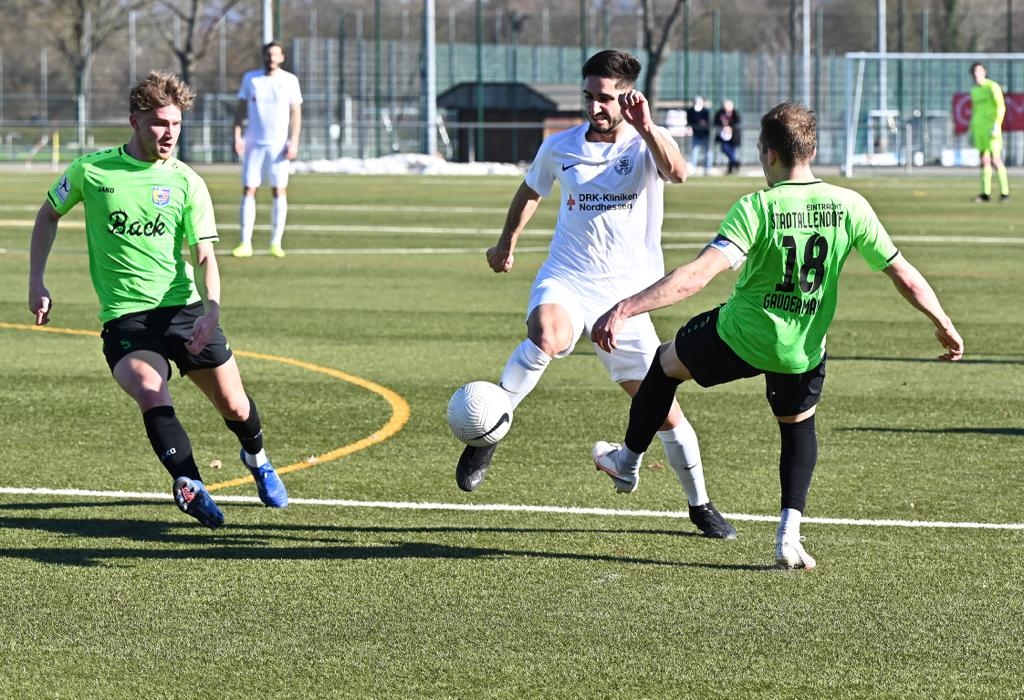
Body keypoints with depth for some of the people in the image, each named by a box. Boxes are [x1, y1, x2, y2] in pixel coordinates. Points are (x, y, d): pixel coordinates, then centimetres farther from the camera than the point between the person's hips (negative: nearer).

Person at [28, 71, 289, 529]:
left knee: (234, 408, 7)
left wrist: (211, 311, -21)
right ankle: (189, 486, -42)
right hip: (123, 316, -2)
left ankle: (257, 459, 41)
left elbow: (204, 257, -3)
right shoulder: (91, 171, -1)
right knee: (151, 393, -31)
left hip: (183, 307, 2)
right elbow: (48, 216, 16)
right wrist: (36, 282, 8)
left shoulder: (187, 183, 0)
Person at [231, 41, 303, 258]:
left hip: (279, 144, -1)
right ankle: (246, 244, -4)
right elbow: (241, 108, 10)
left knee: (279, 191, -2)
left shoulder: (290, 81, 3)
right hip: (254, 143, 1)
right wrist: (237, 135, -1)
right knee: (248, 190, -4)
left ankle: (276, 243, 5)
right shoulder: (250, 79, 7)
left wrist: (294, 142, -7)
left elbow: (296, 112, 2)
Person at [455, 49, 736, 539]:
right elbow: (530, 192, 23)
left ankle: (700, 505, 20)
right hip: (565, 282, 0)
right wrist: (506, 243, 33)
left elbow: (677, 172, -31)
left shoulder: (647, 144, -6)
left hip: (626, 296, 0)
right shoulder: (560, 147, 2)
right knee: (548, 338, -37)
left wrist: (646, 129, -45)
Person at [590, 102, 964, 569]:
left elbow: (699, 274, -31)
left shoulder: (756, 208, -21)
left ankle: (628, 461, 43)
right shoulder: (849, 206, -11)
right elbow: (904, 275, -5)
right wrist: (944, 325, 10)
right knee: (798, 422, 30)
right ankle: (789, 533, 13)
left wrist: (626, 309, -33)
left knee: (668, 361, 26)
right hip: (803, 351, 3)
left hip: (740, 337, -3)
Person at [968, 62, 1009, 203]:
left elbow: (1001, 107, -13)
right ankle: (986, 193, 5)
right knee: (984, 160, 4)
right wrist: (972, 129, 17)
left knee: (996, 159, -11)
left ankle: (1005, 192, -8)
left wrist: (997, 125, -22)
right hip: (978, 126, 7)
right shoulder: (974, 90, 13)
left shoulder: (993, 87, -8)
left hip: (991, 126, -7)